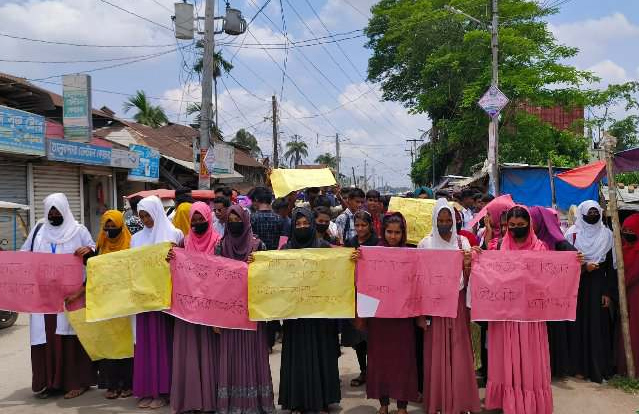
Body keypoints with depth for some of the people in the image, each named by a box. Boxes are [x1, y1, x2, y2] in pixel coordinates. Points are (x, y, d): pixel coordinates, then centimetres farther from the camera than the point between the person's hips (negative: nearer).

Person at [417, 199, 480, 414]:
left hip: (458, 303, 1)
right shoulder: (426, 244, -1)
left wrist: (467, 265, -20)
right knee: (437, 352, 2)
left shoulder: (462, 242, 3)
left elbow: (468, 278, 3)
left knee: (459, 351, 3)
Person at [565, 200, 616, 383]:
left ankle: (600, 368, 5)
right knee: (580, 325, 0)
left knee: (599, 326, -2)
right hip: (578, 286, -1)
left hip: (598, 285, 1)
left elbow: (611, 266, 4)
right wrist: (583, 267, -13)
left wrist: (608, 292, -2)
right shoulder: (572, 234, 2)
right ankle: (580, 367, 8)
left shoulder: (606, 235, 5)